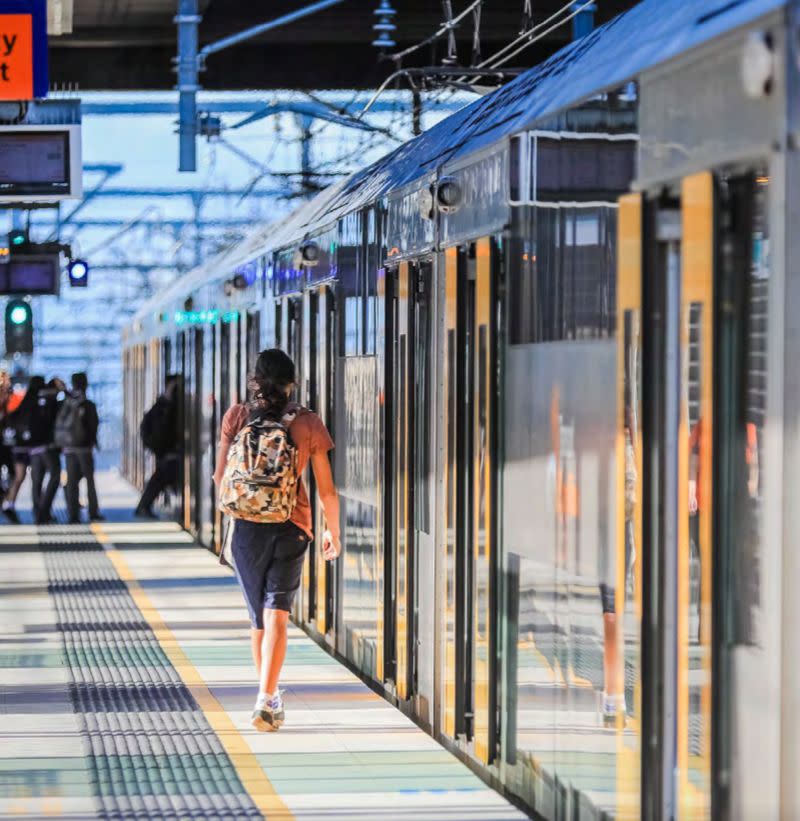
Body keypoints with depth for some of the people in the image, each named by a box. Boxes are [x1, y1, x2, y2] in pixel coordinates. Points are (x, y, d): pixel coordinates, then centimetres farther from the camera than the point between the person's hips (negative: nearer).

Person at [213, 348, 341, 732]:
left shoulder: (237, 417, -3)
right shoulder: (307, 423, -3)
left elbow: (220, 477, -1)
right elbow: (326, 488, 1)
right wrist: (333, 531, 15)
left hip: (247, 527, 1)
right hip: (292, 528, -1)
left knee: (258, 616, 16)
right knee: (277, 616, -6)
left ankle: (269, 697, 30)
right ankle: (265, 702, -19)